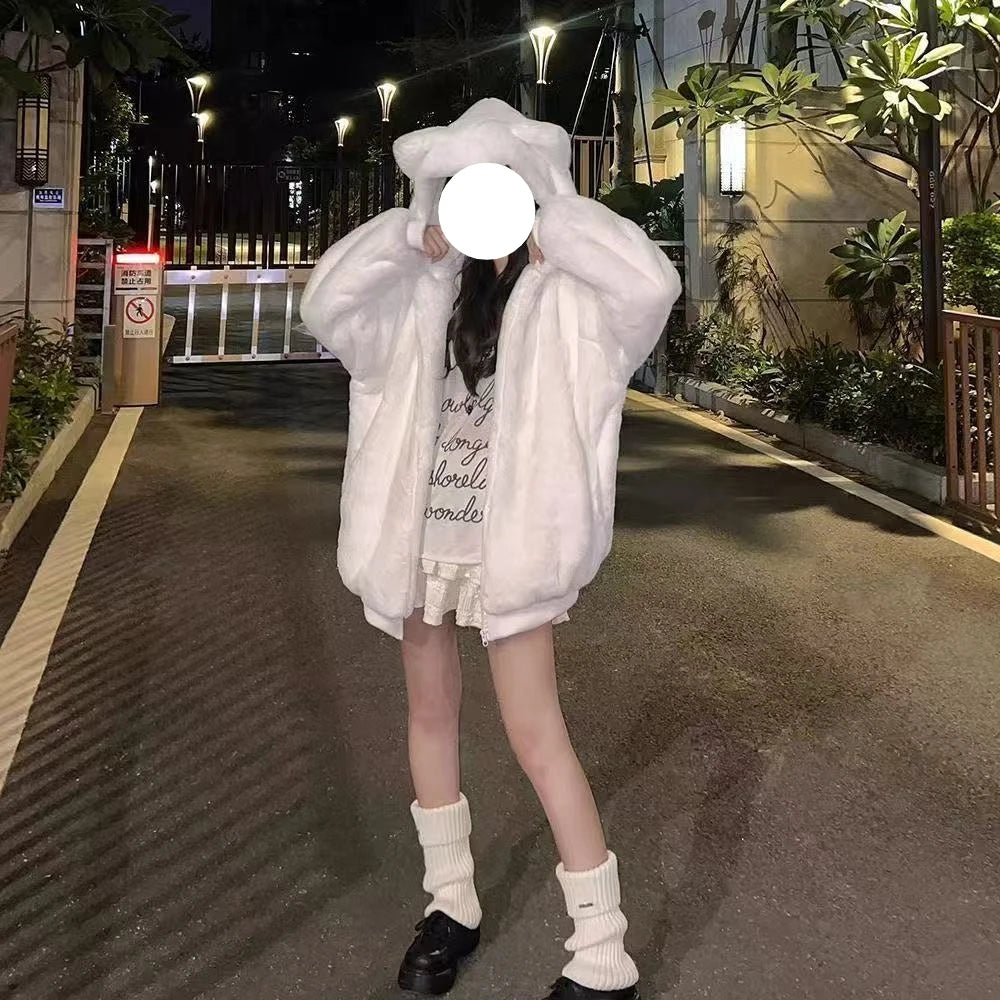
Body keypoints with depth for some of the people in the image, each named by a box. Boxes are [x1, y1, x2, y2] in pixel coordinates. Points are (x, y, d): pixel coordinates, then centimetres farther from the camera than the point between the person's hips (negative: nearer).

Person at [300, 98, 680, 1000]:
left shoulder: (564, 291, -5)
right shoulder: (425, 291, 6)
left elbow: (651, 285, -24)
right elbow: (327, 305, -6)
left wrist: (546, 218, -18)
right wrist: (416, 232, -14)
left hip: (506, 538, -5)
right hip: (422, 532, 5)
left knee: (536, 734, -6)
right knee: (432, 711, 15)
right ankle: (451, 903, 34)